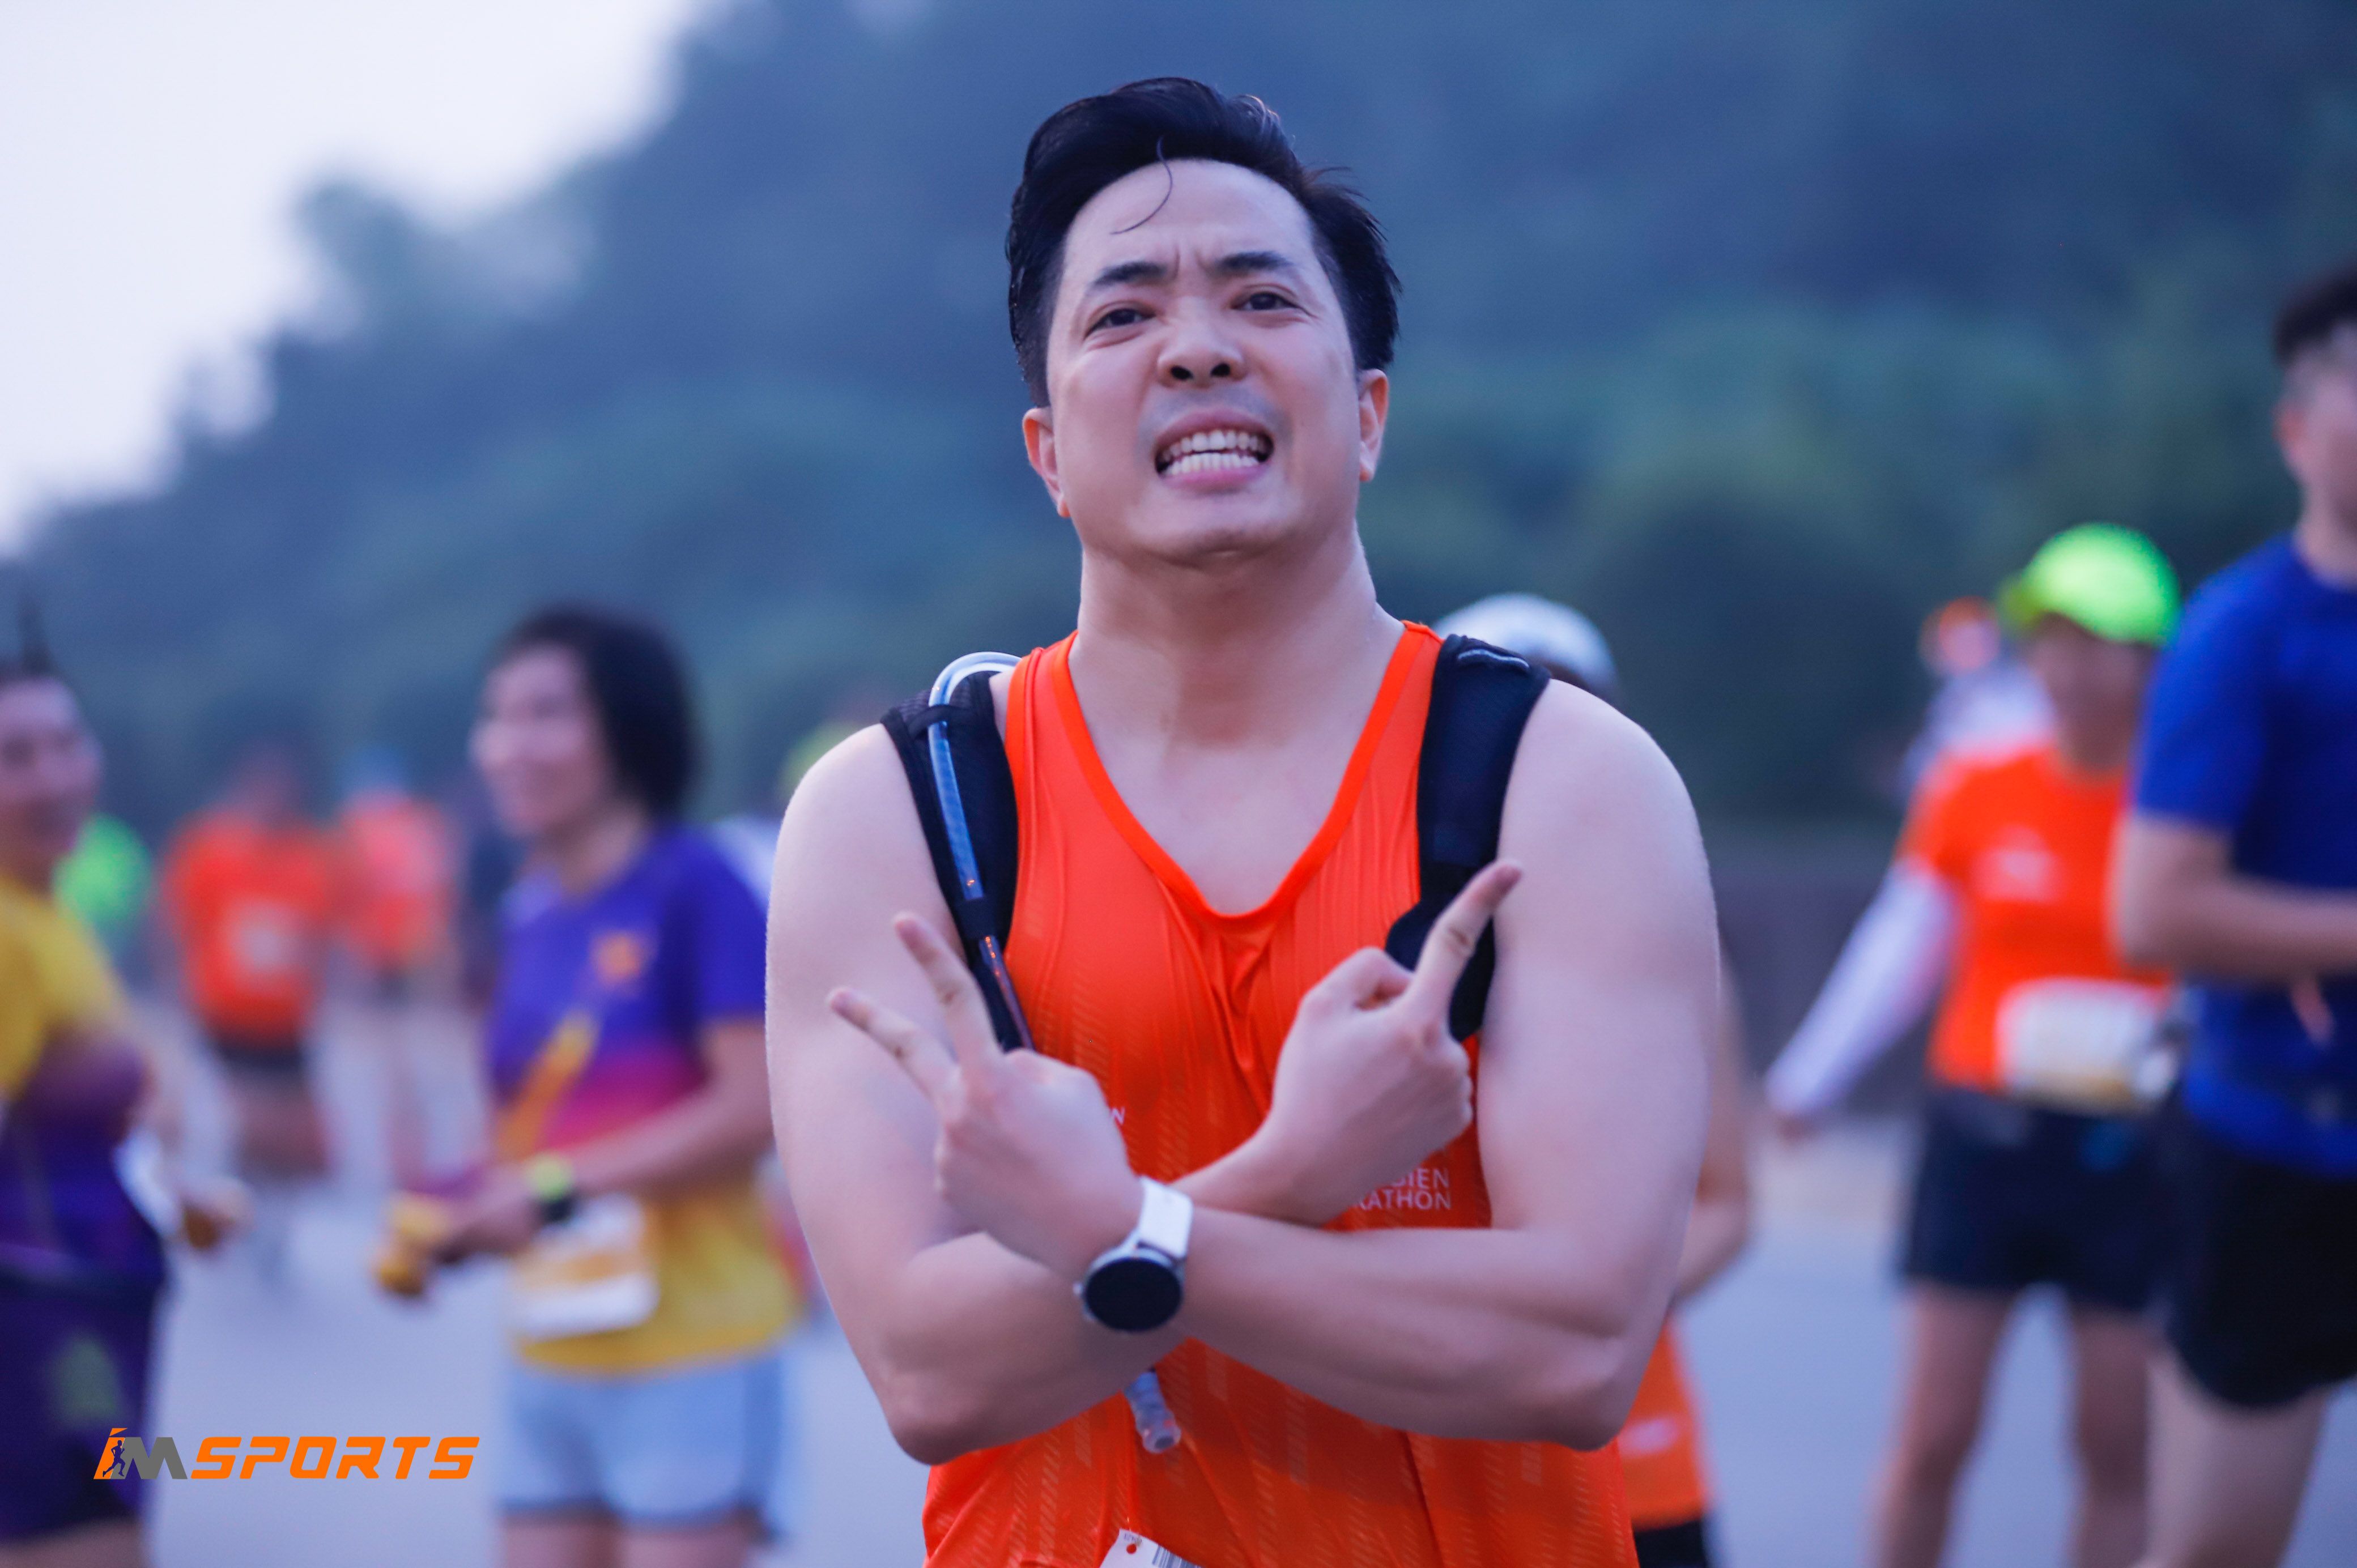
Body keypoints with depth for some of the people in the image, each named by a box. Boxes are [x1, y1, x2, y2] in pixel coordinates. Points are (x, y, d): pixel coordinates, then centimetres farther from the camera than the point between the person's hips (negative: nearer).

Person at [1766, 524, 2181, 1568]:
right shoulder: (1973, 791, 2)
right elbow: (1900, 952, 10)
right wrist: (1806, 1084, 9)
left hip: (2127, 1155, -1)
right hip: (1985, 1132, 1)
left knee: (2117, 1447, 5)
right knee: (1932, 1437, 0)